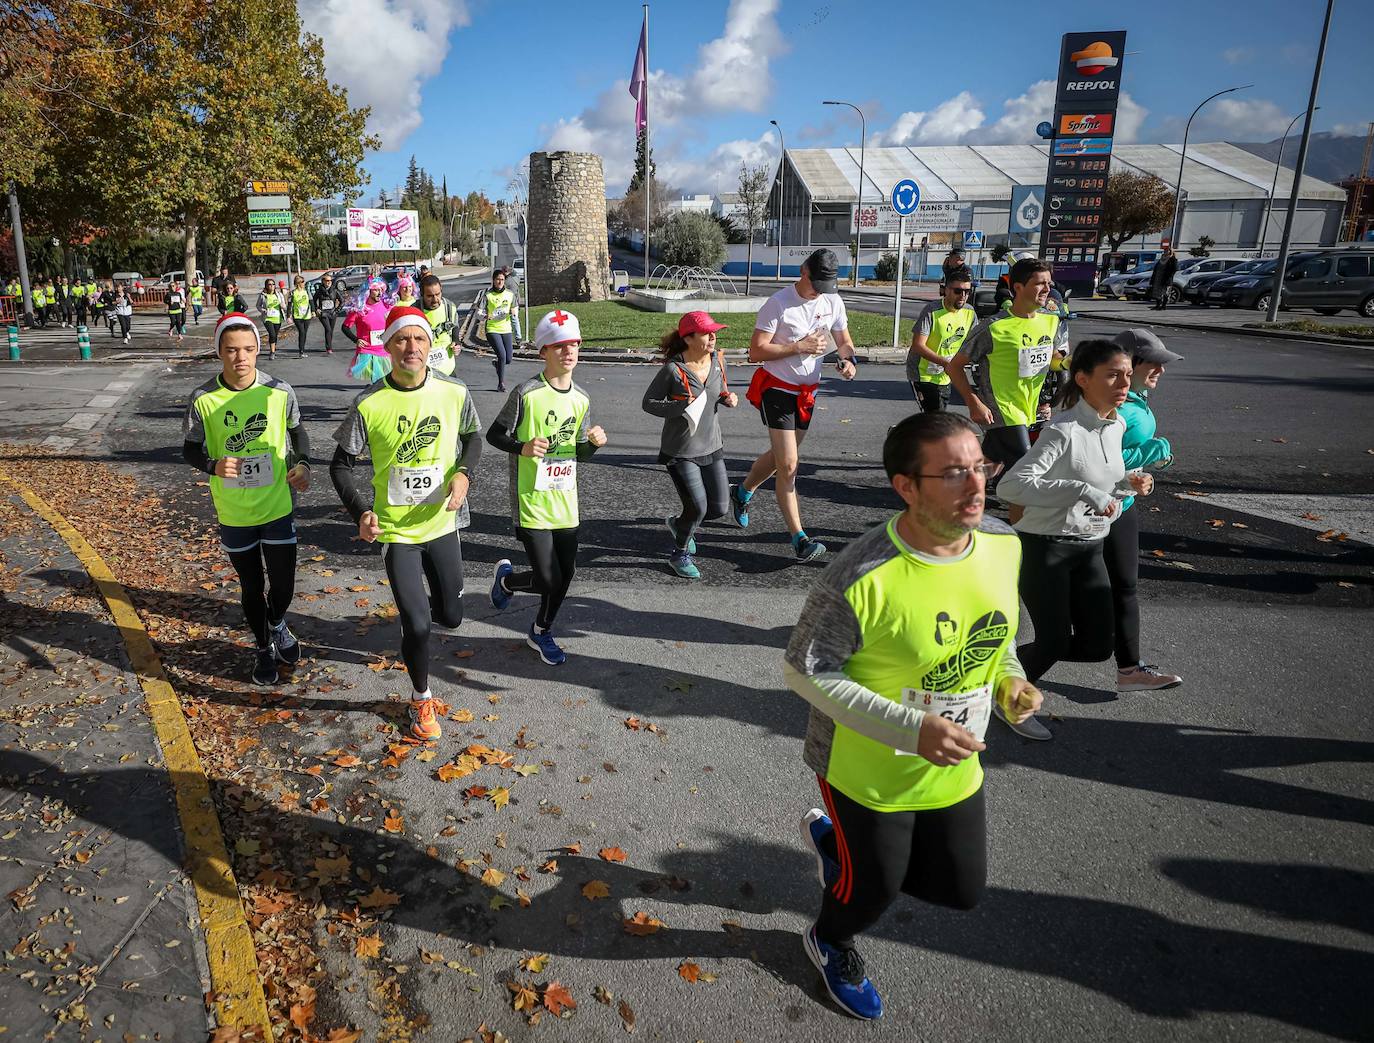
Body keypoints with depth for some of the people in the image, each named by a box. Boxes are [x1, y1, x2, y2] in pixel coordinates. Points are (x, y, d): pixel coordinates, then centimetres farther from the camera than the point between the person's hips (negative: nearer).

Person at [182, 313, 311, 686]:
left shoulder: (279, 391, -11)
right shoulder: (203, 398, -12)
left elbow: (297, 430, 7)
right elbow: (190, 449, -1)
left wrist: (304, 463, -10)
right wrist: (214, 466, -22)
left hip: (278, 506, 0)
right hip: (233, 514, 0)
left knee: (283, 587, 4)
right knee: (252, 588, 15)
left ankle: (277, 626, 40)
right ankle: (263, 647, 40)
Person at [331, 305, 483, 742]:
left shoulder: (454, 393, -9)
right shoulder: (369, 404, -15)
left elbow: (472, 438, 9)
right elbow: (342, 464, -5)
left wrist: (464, 473, -11)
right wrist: (361, 512, -21)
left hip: (442, 524, 3)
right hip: (396, 530, -2)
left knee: (450, 616, 14)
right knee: (417, 624, -5)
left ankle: (417, 605, 53)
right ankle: (421, 700, 23)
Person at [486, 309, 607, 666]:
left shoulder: (581, 399, 5)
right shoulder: (527, 393, -14)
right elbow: (494, 435, -7)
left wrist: (593, 442, -9)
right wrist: (522, 447, -25)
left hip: (565, 502, 6)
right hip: (531, 502, -6)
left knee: (565, 573, 11)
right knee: (548, 580, -6)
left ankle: (541, 632, 37)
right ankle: (506, 578, 29)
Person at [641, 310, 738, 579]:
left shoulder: (718, 360, -1)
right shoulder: (673, 370, -18)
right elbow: (649, 402, -11)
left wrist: (727, 399, -6)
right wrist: (679, 407, -26)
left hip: (711, 447, 6)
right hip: (680, 452, -6)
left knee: (720, 508, 6)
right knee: (698, 508, -9)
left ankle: (679, 524, 38)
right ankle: (679, 555, 20)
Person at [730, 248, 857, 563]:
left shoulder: (833, 302, 3)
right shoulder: (778, 303, -15)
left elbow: (844, 340, 15)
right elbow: (756, 352, -17)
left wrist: (848, 360, -8)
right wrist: (799, 347, -22)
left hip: (807, 391, 7)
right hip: (777, 388, -7)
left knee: (780, 457, 20)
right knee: (788, 465, -11)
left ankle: (742, 492, 47)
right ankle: (800, 540, -9)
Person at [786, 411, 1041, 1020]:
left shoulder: (1003, 544, -12)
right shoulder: (863, 578, -32)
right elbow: (804, 672, -23)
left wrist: (1009, 677, -10)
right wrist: (912, 728, -30)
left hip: (955, 770, 6)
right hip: (868, 771, -6)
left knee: (962, 890, 20)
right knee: (876, 886, 17)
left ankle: (834, 838, 43)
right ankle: (830, 944, 56)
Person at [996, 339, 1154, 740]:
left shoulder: (1115, 426, 5)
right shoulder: (1065, 429, -21)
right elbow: (1012, 484, -31)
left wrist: (1128, 483, -1)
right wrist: (1084, 492, -33)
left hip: (1090, 549, 8)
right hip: (1045, 546, -8)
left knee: (1097, 646, 8)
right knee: (1055, 643, -2)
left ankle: (1017, 659, 30)